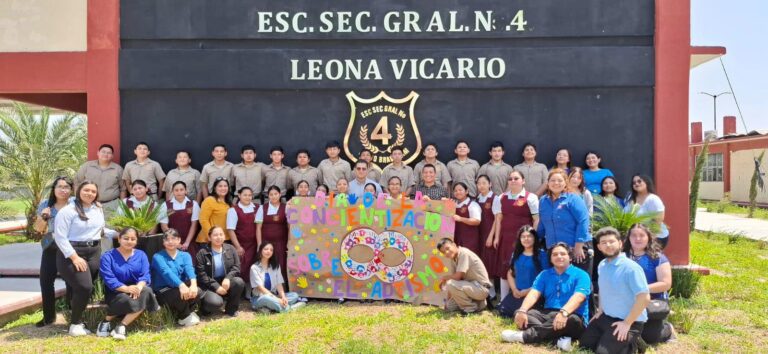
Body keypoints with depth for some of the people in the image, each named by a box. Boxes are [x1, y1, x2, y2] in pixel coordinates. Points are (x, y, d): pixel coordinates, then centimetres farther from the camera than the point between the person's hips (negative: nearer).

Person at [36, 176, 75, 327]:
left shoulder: (75, 203, -2)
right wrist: (43, 216, -8)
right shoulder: (46, 204, 6)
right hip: (51, 248, 3)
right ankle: (49, 316, 20)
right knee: (45, 280, 5)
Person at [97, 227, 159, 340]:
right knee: (128, 301, -37)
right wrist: (126, 288, -32)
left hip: (136, 288, 3)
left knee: (146, 292, -32)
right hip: (116, 292, -3)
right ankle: (107, 321, -7)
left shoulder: (141, 255, 7)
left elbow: (145, 275, -7)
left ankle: (121, 326, -26)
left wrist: (139, 287, -30)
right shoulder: (108, 257, -3)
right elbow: (109, 279, -15)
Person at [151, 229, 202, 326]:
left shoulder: (185, 255, 9)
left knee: (197, 292, -27)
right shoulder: (158, 257, -3)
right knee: (180, 294, -34)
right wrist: (181, 285, -42)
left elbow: (190, 270, -13)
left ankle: (187, 312, 4)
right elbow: (167, 272, -23)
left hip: (180, 288, 3)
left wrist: (193, 284, -36)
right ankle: (184, 316, -4)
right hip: (163, 291, -3)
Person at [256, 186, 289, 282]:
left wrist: (289, 243, -2)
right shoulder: (262, 208, 5)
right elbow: (258, 228, 5)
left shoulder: (286, 208, 5)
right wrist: (260, 244, -1)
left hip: (281, 242, 0)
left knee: (281, 266, -4)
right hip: (266, 242, 0)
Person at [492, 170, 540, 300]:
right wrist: (497, 237, 7)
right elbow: (499, 219, 11)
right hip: (506, 237, 4)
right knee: (504, 268, 6)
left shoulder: (530, 197, -1)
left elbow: (537, 219, -4)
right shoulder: (501, 198, 12)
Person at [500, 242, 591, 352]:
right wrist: (522, 311, -23)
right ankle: (560, 338, -37)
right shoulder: (544, 274, 13)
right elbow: (534, 294, -2)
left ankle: (525, 335, -38)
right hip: (547, 314, 4)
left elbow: (578, 297, -19)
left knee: (573, 320, -40)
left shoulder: (581, 275, -1)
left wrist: (563, 312, -39)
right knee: (518, 313, -19)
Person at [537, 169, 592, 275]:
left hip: (577, 249, -5)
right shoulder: (543, 201, 10)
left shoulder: (573, 199, -7)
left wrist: (578, 246, -18)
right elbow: (542, 225, 19)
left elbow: (583, 222, -14)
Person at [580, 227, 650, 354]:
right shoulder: (601, 265, 5)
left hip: (628, 321, -8)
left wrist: (627, 323, -22)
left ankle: (633, 343, 7)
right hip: (606, 317, 8)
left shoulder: (631, 267, -22)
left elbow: (644, 298, -25)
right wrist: (600, 311, 14)